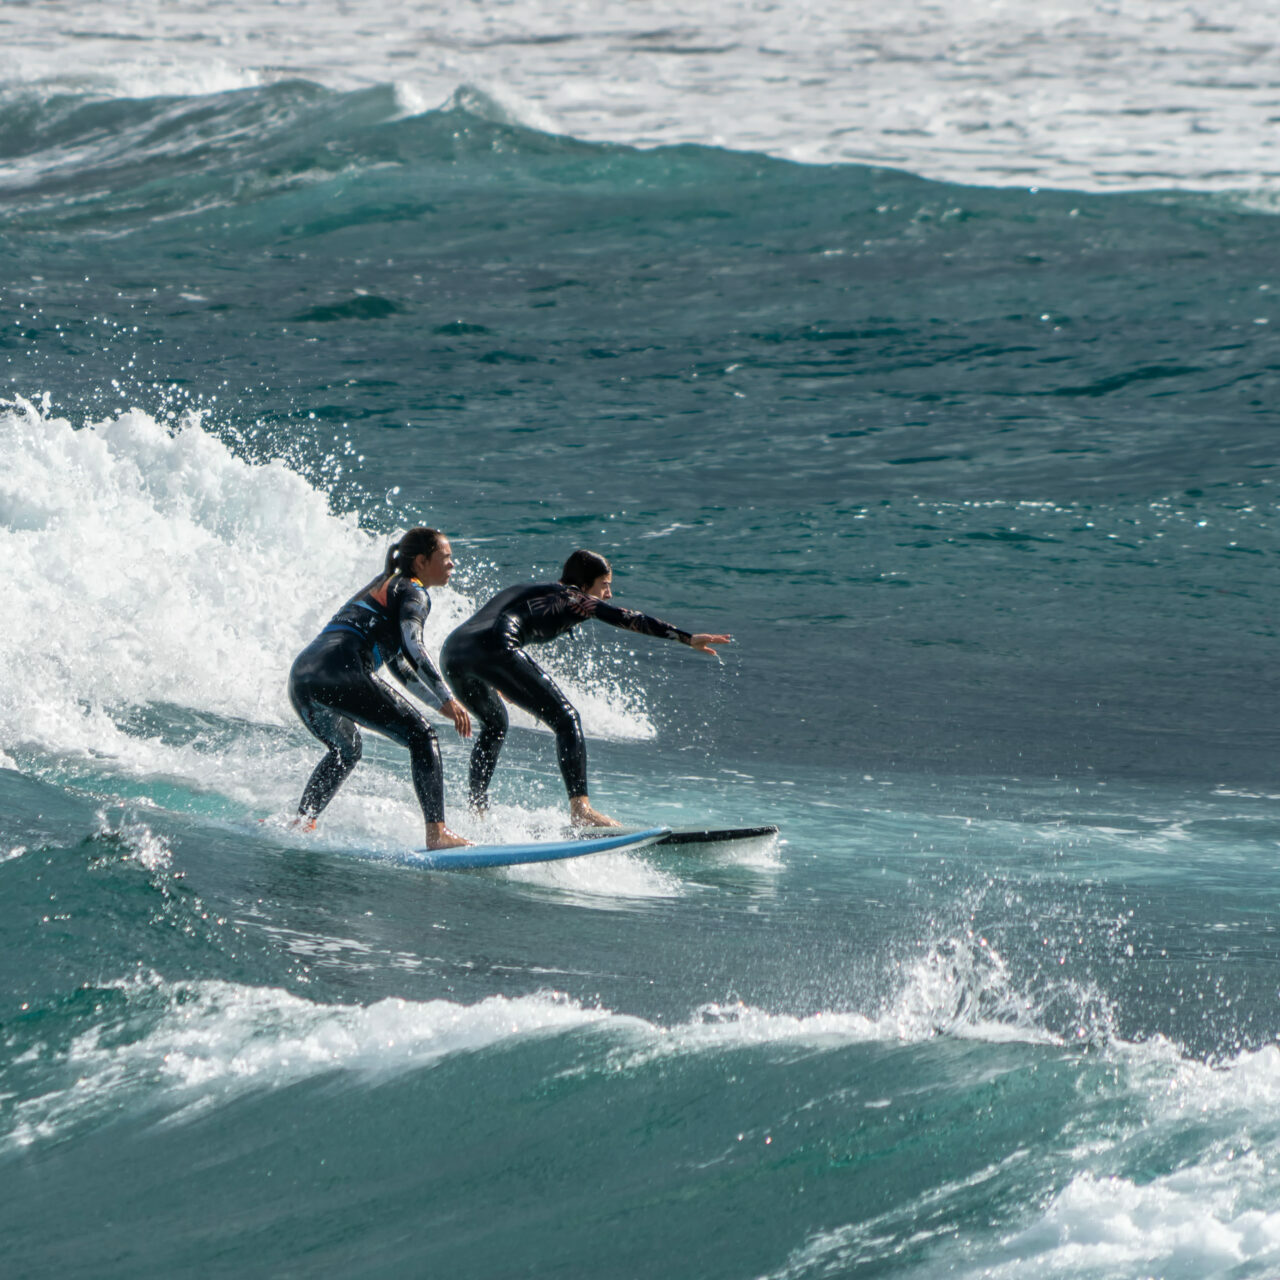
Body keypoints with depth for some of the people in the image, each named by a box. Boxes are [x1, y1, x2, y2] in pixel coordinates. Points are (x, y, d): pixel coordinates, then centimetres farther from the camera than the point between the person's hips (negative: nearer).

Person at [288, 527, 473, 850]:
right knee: (421, 736, -4)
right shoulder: (412, 592, 6)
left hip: (300, 676, 9)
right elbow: (412, 647, -13)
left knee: (346, 751, 33)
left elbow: (396, 661, 40)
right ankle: (437, 832, -17)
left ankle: (303, 822, 17)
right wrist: (447, 699, -17)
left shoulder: (380, 587, 34)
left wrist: (439, 704, 39)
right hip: (340, 674, -9)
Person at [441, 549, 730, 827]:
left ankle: (476, 809, 27)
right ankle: (580, 808, -21)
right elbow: (625, 618, 4)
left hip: (451, 651, 9)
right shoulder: (569, 596, 13)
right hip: (493, 647, -9)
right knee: (566, 720, -6)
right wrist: (688, 639, 3)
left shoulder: (534, 592, 36)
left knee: (495, 724, 33)